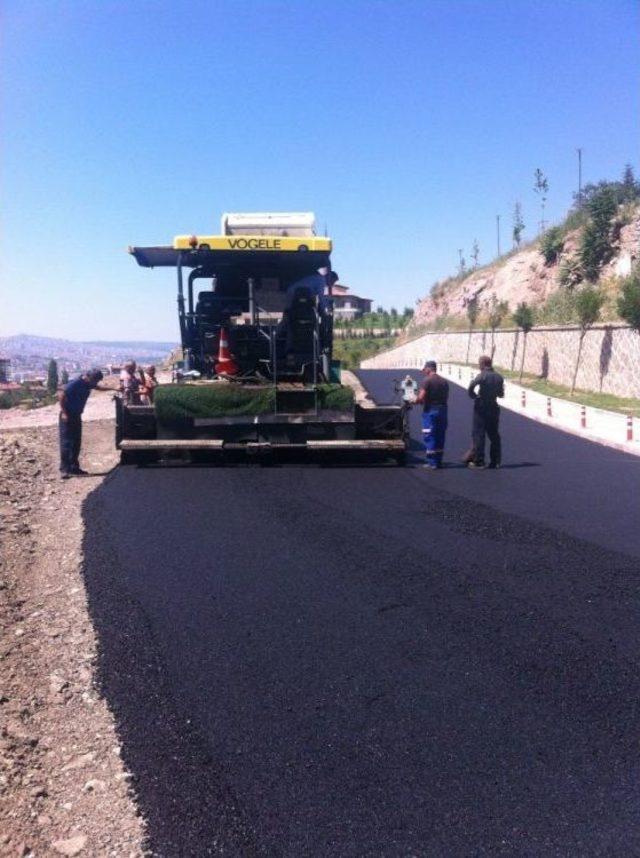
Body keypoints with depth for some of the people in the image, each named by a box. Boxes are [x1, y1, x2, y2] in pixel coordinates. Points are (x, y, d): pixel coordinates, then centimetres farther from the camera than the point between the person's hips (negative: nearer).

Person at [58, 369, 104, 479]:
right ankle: (64, 470, -7)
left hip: (76, 416, 9)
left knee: (76, 442, 11)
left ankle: (74, 467, 18)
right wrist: (64, 412, -23)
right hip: (67, 416, -9)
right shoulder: (76, 384, -21)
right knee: (66, 443, -8)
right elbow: (61, 395, -24)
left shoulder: (88, 384, 5)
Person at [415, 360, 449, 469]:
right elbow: (446, 397, 12)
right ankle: (439, 462, 17)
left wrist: (416, 400, 2)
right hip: (442, 410, 6)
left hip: (430, 410, -6)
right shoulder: (444, 381, 10)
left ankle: (432, 463, -2)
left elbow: (421, 397, -17)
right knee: (440, 436, 12)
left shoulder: (427, 380, -10)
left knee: (429, 436, -1)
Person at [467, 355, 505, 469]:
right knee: (494, 435, 12)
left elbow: (471, 388, -27)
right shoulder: (499, 377, 5)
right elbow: (501, 394, 12)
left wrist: (474, 396, -9)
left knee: (479, 434, 0)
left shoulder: (482, 376, -12)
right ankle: (495, 461, 12)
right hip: (494, 407, 5)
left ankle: (478, 461, -1)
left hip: (481, 407, -5)